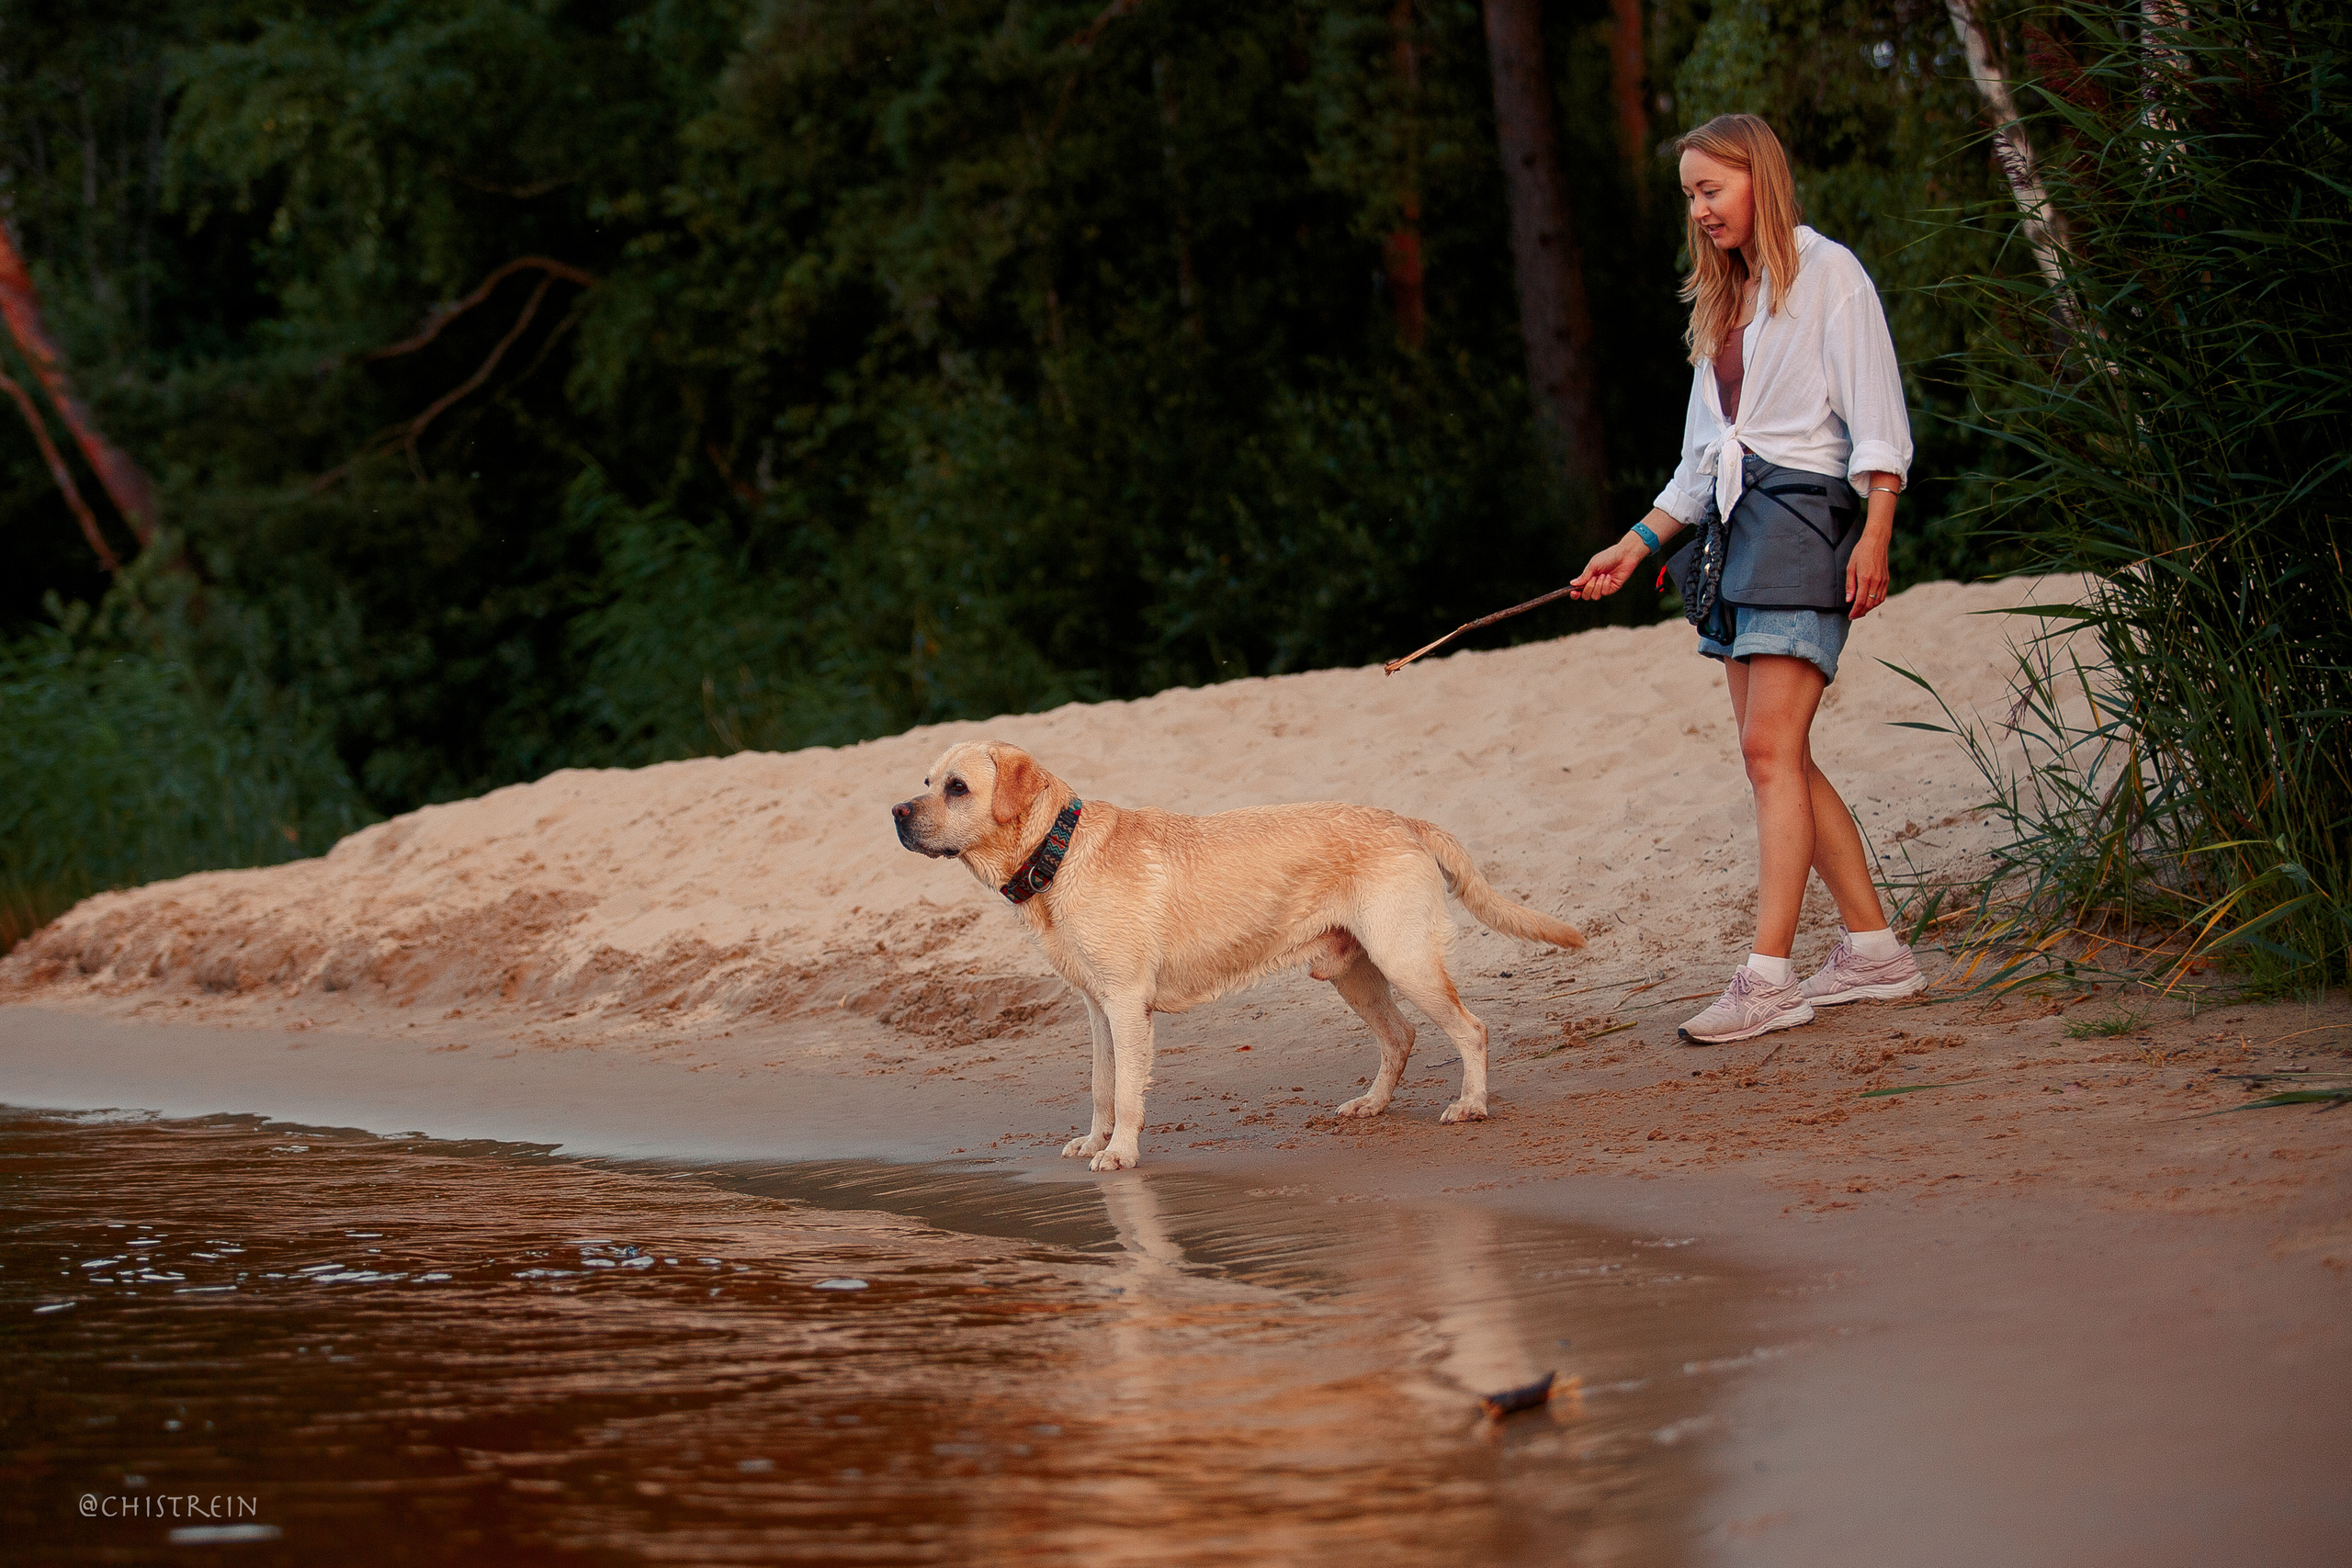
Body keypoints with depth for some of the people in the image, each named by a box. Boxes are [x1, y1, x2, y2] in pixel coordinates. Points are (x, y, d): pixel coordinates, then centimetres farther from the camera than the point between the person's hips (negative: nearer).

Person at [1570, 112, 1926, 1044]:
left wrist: (1875, 534, -19)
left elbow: (1876, 419, -8)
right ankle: (1873, 948, 12)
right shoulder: (1725, 301, 22)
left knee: (1771, 749, -16)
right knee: (1777, 757, 4)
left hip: (1806, 514, -8)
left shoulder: (1825, 273, -1)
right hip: (1735, 525, 8)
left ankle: (1768, 976, -20)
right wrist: (1639, 543, 19)